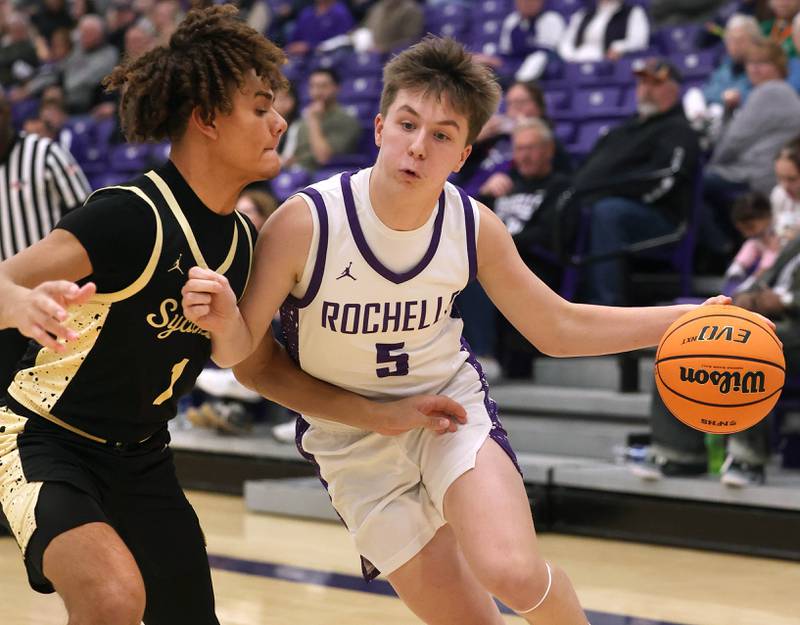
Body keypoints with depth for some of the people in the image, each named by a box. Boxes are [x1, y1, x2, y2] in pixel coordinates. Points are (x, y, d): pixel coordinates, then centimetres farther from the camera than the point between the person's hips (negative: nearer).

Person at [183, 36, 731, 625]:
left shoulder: (475, 227, -13)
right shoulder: (305, 223, -24)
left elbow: (560, 328, -1)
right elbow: (242, 351, -16)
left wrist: (689, 318, -9)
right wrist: (225, 323, -40)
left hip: (454, 405, 1)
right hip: (354, 441, -1)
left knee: (514, 573, -25)